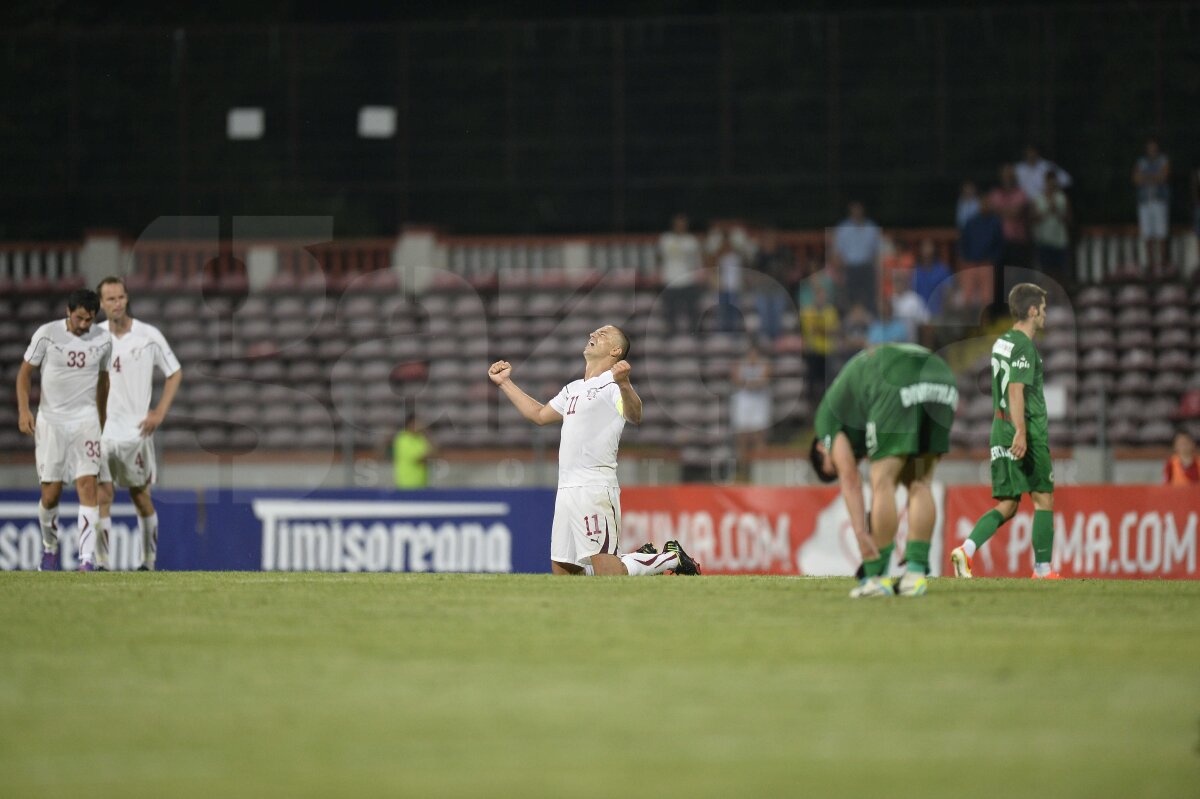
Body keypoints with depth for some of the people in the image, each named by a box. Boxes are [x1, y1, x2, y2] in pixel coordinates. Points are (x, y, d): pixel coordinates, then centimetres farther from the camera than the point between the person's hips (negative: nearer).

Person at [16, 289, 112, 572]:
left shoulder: (102, 340, 1)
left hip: (86, 420, 1)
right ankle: (49, 548, 27)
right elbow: (25, 371, 0)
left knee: (87, 486, -14)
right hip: (50, 420, -1)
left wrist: (102, 420, 26)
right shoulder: (47, 334, -7)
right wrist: (23, 410, -12)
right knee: (51, 493, 0)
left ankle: (87, 559, -18)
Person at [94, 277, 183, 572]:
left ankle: (149, 559, 21)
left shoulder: (148, 335, -2)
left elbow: (175, 373, 7)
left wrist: (159, 413, -1)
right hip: (101, 430, 1)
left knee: (140, 495, 6)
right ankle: (101, 562, -7)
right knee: (102, 494, -9)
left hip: (136, 429, -1)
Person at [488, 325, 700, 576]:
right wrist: (505, 383, 37)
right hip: (567, 489, 9)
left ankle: (671, 559, 5)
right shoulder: (573, 389, 23)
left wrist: (624, 384, -45)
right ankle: (643, 559, 19)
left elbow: (635, 416, -25)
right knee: (563, 572, 6)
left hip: (595, 487, -9)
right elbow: (539, 414, 38)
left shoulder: (612, 384, -5)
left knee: (607, 573, -16)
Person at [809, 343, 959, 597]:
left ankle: (878, 577, 5)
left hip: (899, 385, -6)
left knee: (882, 482, 3)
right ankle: (916, 573, 8)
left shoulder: (828, 414, 24)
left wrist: (861, 534, 6)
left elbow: (850, 479, 10)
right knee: (920, 483, 14)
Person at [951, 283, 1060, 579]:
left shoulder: (1002, 342, 16)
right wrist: (1020, 432, -27)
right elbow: (1016, 391, -21)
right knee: (1044, 499, 3)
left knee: (1007, 505, 7)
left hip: (1001, 428, 9)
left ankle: (966, 549, -12)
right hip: (1028, 429, -9)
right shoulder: (1024, 346, -12)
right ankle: (1043, 570, 6)